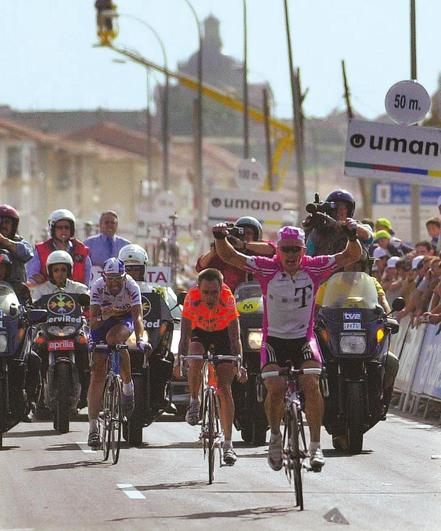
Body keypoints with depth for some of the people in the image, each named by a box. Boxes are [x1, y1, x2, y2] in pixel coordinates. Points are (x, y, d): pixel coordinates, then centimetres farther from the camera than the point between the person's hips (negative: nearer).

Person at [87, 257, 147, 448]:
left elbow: (138, 316, -37)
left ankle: (128, 385, -15)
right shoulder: (98, 287, -25)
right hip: (102, 322, 1)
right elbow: (93, 321, -28)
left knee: (113, 338, -38)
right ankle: (93, 427, -12)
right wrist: (101, 316, -51)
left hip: (124, 320, -1)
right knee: (97, 375, -10)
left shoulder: (131, 287, -27)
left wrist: (139, 339, -53)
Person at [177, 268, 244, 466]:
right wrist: (180, 357, -45)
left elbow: (235, 337, -32)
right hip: (200, 332, 1)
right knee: (195, 357, -34)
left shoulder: (228, 299, -33)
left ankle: (228, 444, -6)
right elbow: (185, 334, -31)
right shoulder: (192, 298, -32)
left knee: (224, 389, -9)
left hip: (223, 333, -1)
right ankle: (194, 403, -10)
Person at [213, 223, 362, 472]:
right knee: (276, 388, -20)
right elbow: (230, 256, -9)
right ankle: (275, 436, 6)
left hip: (304, 339, 1)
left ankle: (316, 446, -17)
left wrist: (353, 236, -28)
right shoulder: (267, 268, -9)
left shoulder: (314, 268, -6)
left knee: (312, 384, -22)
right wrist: (221, 238, -29)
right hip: (274, 339, -1)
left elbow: (352, 256, -8)